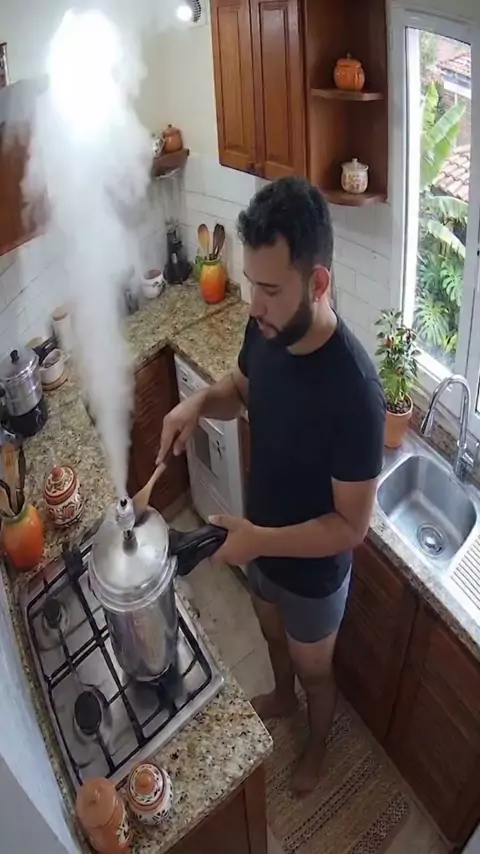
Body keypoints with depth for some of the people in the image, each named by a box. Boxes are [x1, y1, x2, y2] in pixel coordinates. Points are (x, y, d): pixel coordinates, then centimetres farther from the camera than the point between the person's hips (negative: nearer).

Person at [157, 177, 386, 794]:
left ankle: (316, 746, 57)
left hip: (313, 572, -6)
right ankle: (281, 696, 67)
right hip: (261, 542, 6)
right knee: (272, 635, 35)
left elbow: (351, 525, -27)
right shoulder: (265, 329, -17)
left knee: (314, 670, 25)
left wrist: (260, 540, -31)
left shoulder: (354, 390, -38)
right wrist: (200, 402, -14)